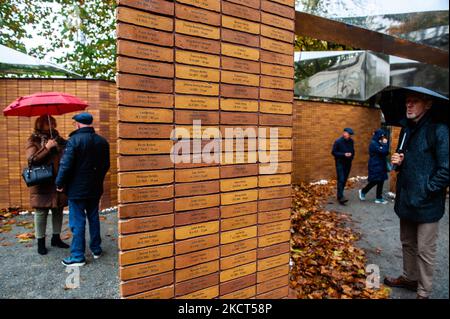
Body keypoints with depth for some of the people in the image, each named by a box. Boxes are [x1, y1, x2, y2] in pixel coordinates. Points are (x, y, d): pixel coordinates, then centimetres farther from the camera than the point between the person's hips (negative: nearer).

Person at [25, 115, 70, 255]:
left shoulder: (57, 138, 9)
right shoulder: (33, 140, -3)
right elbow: (31, 159, -14)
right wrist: (47, 147, -21)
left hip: (58, 182, 4)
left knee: (58, 210, 12)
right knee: (41, 211, 4)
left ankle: (56, 238, 27)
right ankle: (40, 242, 18)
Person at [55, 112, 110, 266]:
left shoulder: (74, 140, -15)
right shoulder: (102, 141, 3)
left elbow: (66, 165, -18)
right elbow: (106, 165, 9)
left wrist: (60, 184, -6)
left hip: (77, 189, -6)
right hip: (95, 189, 6)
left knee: (77, 222, 2)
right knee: (94, 218, 17)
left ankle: (77, 256, 10)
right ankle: (96, 249, 27)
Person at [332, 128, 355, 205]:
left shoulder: (351, 141, 5)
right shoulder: (338, 141, -11)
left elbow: (353, 151, 18)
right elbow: (334, 152, -11)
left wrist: (351, 155, -3)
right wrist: (344, 154, -20)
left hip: (348, 163, 6)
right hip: (340, 163, -6)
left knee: (344, 180, 9)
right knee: (341, 180, -13)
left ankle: (339, 195, 21)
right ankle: (340, 197, -16)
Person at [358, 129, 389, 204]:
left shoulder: (379, 143, 13)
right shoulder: (373, 143, -14)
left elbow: (386, 153, 10)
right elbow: (382, 151, -23)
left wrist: (385, 143, -4)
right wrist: (385, 143, -9)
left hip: (380, 165, 9)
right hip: (375, 166, -9)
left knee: (380, 181, 7)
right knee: (375, 181, -5)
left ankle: (379, 198, 12)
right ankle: (363, 191, 15)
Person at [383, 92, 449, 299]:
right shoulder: (407, 129, 10)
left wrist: (425, 191, -16)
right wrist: (398, 162, 0)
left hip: (427, 203, -7)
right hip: (406, 199, 8)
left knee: (424, 250, 5)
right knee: (407, 243, 21)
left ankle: (423, 292, 22)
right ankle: (410, 278, 39)